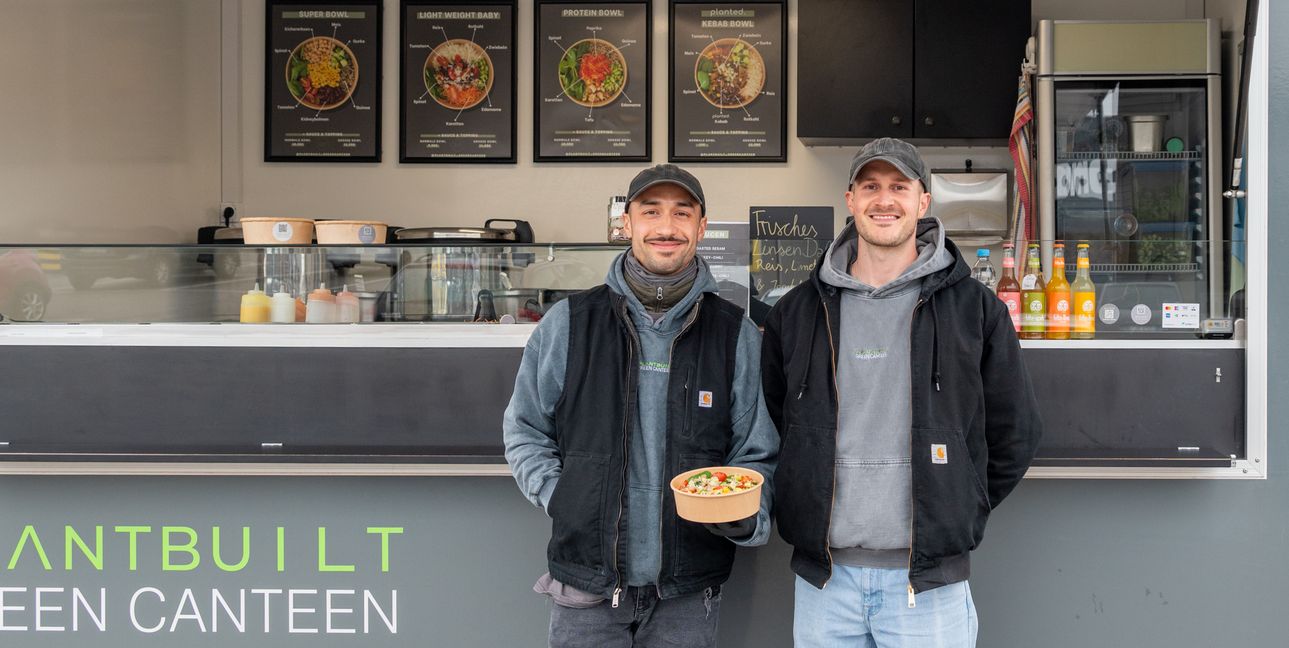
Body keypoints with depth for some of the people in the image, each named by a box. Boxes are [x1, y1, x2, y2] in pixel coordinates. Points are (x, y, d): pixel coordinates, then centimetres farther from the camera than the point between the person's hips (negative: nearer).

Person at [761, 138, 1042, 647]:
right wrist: (802, 508, 11)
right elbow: (768, 424, 17)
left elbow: (1014, 432, 8)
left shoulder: (974, 308, 2)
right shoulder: (796, 312, 7)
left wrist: (957, 511, 7)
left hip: (930, 581, -2)